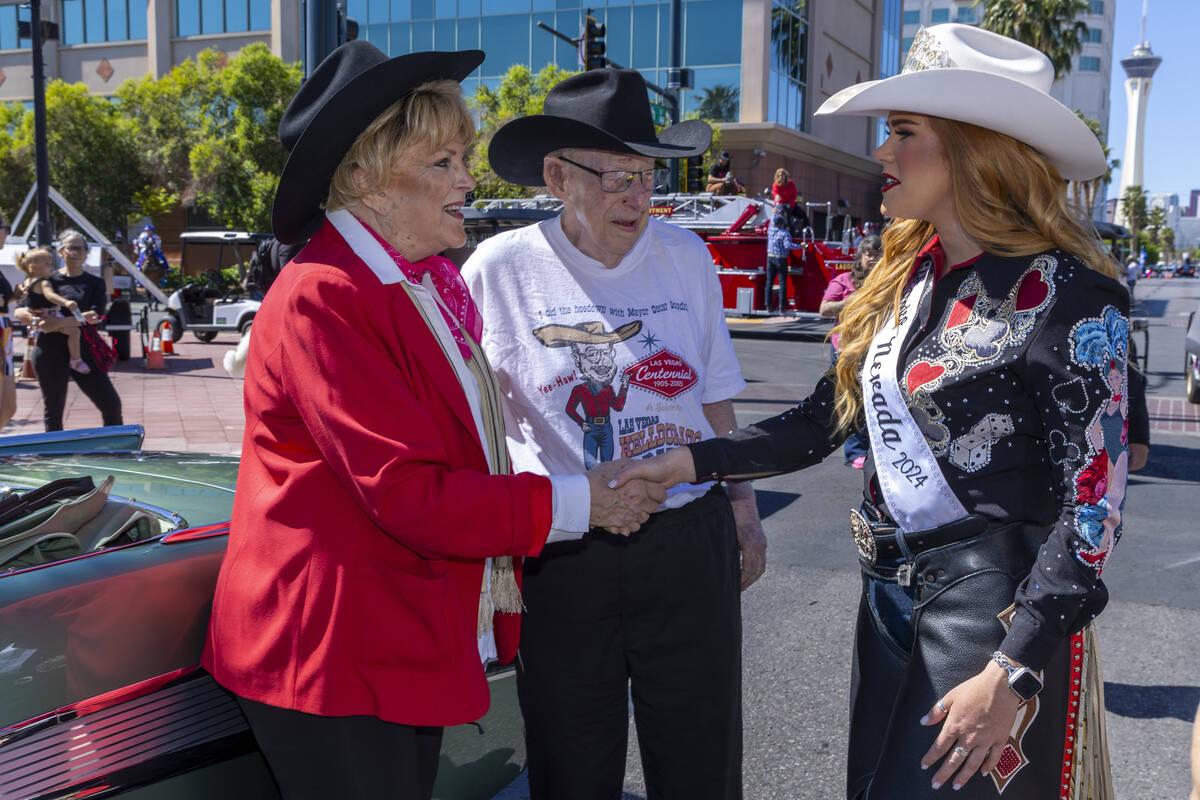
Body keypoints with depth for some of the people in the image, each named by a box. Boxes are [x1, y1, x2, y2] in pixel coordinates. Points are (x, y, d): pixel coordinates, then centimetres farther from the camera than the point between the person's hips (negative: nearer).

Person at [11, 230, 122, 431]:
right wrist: (35, 319, -19)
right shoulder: (47, 280, 5)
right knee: (54, 409, 6)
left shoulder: (95, 283, 6)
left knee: (111, 403, -2)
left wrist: (59, 322, -22)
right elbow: (18, 313, 4)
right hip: (51, 352, -1)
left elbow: (95, 316, -10)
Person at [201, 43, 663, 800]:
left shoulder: (428, 287, 11)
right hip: (333, 657, -9)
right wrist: (575, 503, -16)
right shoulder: (323, 297, -19)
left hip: (409, 648, 9)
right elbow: (407, 493, -24)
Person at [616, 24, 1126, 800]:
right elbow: (823, 420, 10)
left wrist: (1014, 675, -21)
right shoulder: (903, 277, 7)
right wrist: (693, 461, 2)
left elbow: (1093, 503, -17)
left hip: (999, 611, -7)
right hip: (889, 593, 7)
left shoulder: (1067, 295, -15)